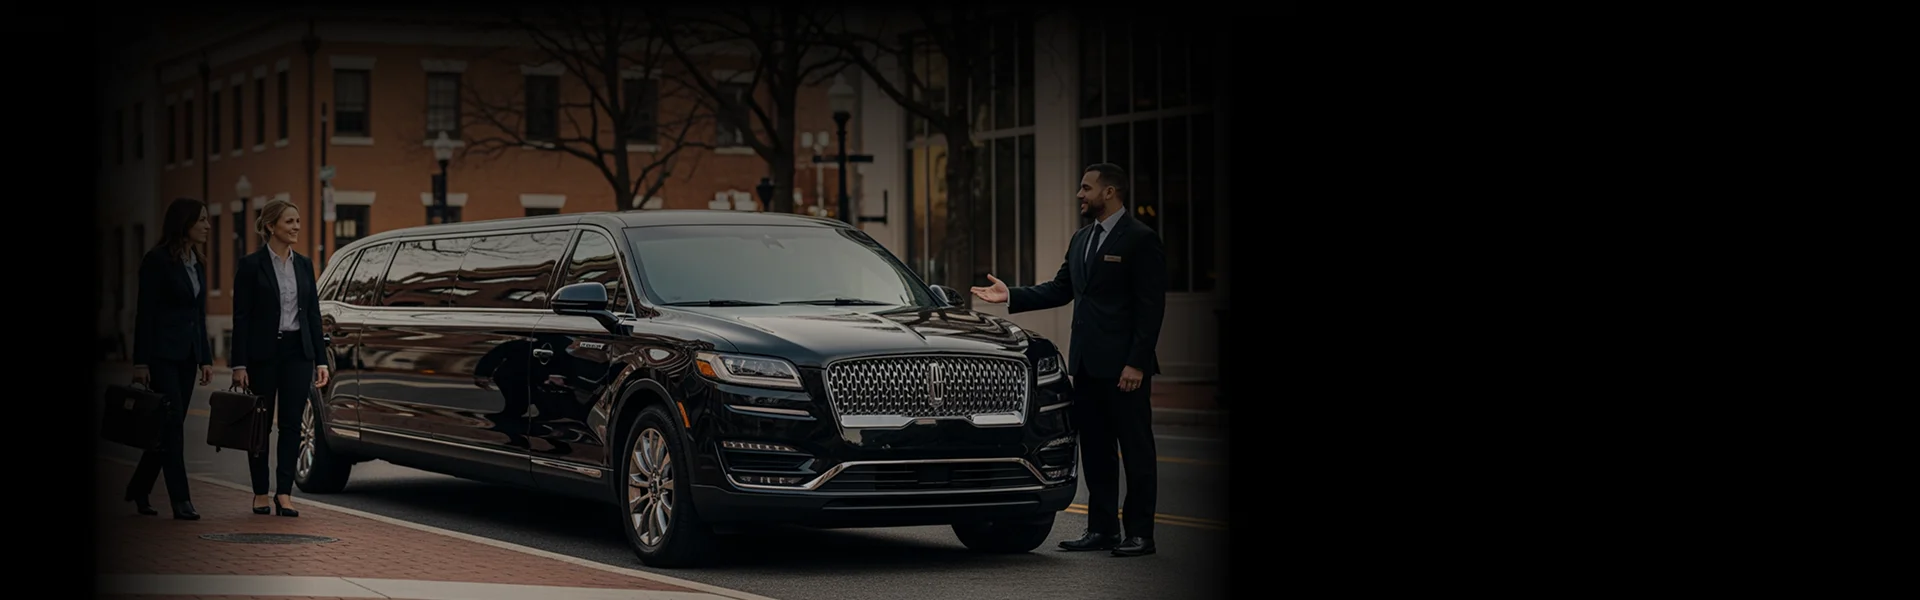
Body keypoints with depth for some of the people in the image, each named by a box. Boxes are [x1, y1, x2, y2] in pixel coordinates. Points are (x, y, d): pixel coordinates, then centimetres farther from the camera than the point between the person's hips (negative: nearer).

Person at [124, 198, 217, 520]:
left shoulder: (197, 264, 14)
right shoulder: (157, 261, -9)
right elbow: (145, 312, -11)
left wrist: (205, 358, 13)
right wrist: (141, 362, -15)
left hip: (187, 354, 7)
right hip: (162, 353, -7)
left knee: (169, 426, 9)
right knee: (172, 423, -10)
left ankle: (139, 488, 24)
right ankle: (180, 500, -10)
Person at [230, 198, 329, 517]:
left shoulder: (304, 265, 9)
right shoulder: (251, 265, -5)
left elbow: (313, 314, 10)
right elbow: (241, 317, -7)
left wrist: (321, 360, 5)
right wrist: (239, 364, -12)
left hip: (297, 352, 4)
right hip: (262, 353, -4)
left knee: (291, 423, 0)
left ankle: (284, 493, 3)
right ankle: (261, 493, 14)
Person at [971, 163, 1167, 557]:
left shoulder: (1140, 240, -10)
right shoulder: (1081, 240, 15)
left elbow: (1151, 306, -14)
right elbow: (1060, 290, 18)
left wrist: (1136, 362, -18)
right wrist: (1011, 296, 7)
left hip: (1124, 365, -8)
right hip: (1086, 363, 8)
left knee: (1136, 450, -1)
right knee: (1094, 450, 11)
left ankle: (1140, 534, 3)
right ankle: (1102, 529, 18)